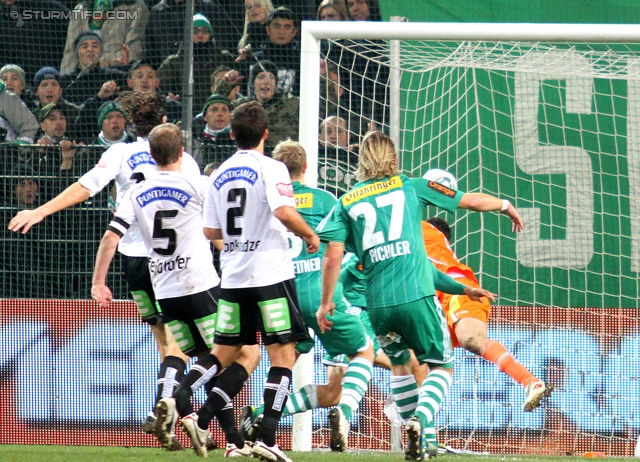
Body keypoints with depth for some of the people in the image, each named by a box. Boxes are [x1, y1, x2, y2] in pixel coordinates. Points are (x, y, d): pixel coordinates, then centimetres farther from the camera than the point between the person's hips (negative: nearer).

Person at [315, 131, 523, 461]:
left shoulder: (347, 202, 11)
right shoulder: (410, 187, 8)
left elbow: (333, 256, 1)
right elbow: (471, 201, 13)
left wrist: (325, 302, 9)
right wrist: (507, 206, 30)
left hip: (377, 303, 3)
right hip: (416, 297, -3)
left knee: (399, 364, 26)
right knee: (441, 366, 10)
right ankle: (420, 421, -17)